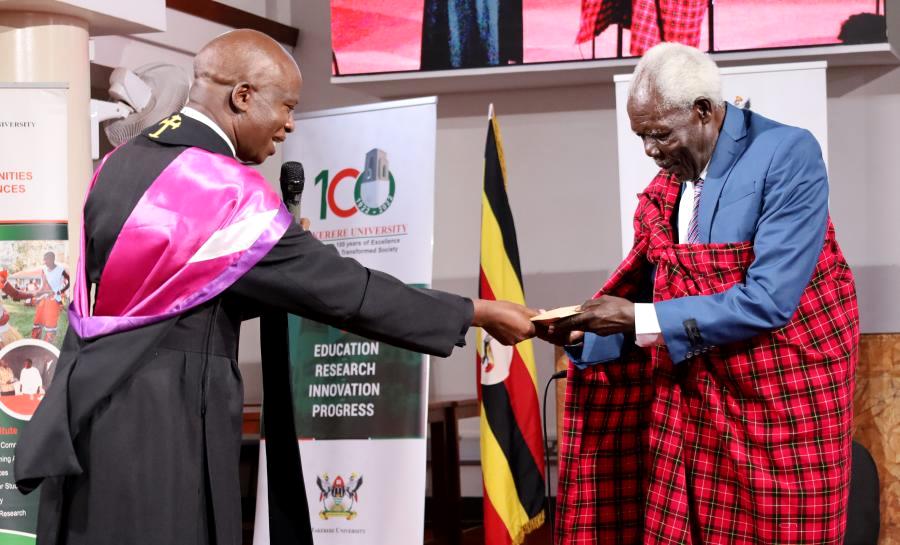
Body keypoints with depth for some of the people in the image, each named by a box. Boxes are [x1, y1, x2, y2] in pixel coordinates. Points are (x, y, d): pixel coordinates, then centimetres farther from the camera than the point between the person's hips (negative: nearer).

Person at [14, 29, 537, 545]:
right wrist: (479, 312, -4)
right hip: (161, 429, -8)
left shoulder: (120, 163, 8)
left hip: (90, 417, 8)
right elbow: (338, 286, -12)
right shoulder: (227, 189, -15)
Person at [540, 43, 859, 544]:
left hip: (783, 397, -5)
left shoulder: (787, 155, -15)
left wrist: (639, 318, -22)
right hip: (695, 392, 6)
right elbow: (660, 300, 10)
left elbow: (767, 301, -23)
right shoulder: (667, 187, 4)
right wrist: (584, 333, -7)